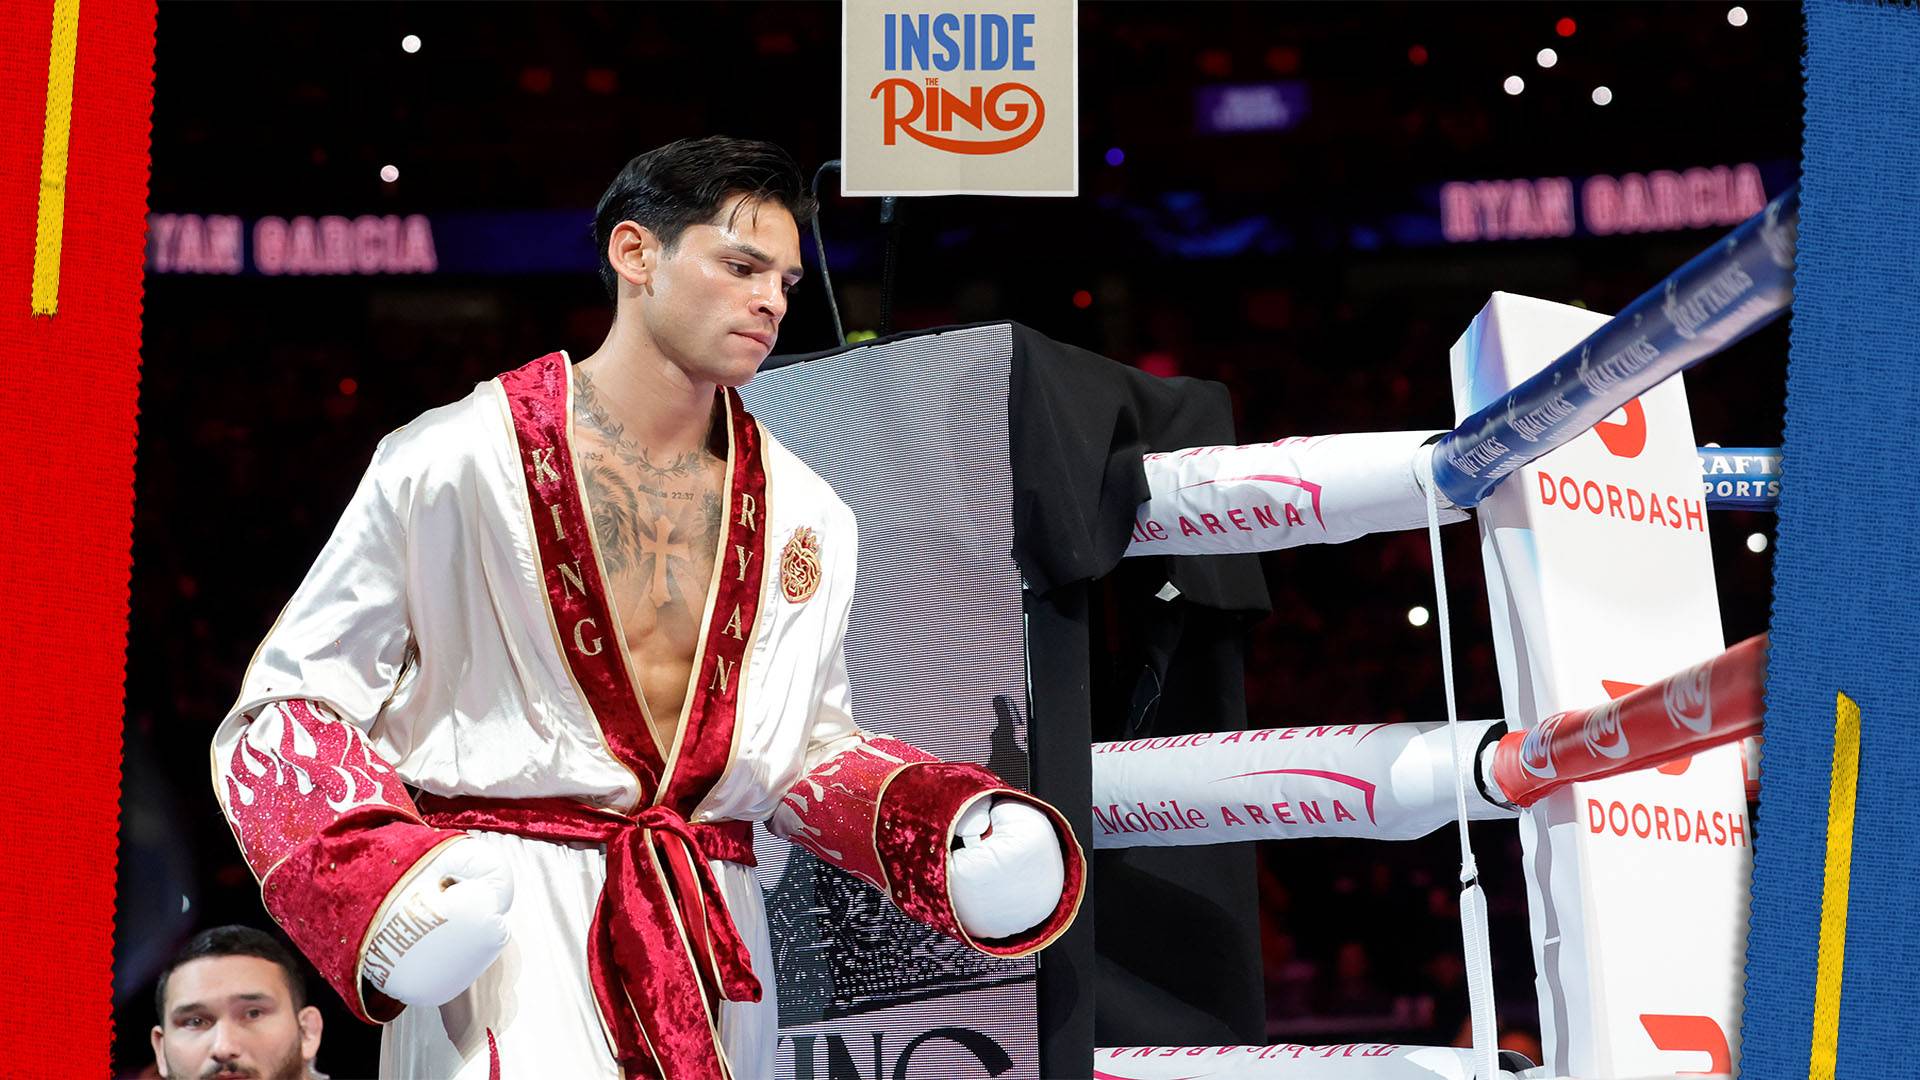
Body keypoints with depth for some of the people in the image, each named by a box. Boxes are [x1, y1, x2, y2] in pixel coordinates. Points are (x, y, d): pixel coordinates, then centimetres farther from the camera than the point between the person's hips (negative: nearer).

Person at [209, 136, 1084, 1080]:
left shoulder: (806, 518, 10)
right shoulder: (452, 463, -6)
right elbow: (288, 713, -3)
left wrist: (956, 828, -1)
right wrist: (381, 883, -20)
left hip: (711, 955, 5)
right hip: (502, 945, -4)